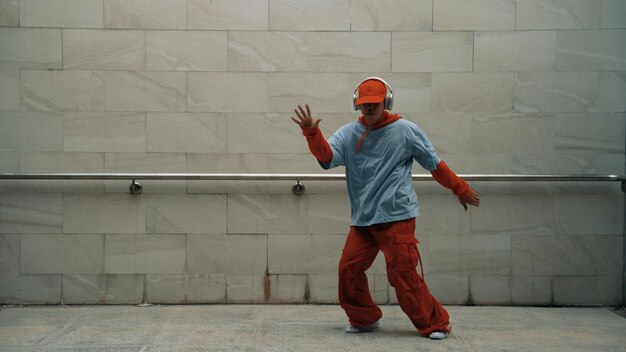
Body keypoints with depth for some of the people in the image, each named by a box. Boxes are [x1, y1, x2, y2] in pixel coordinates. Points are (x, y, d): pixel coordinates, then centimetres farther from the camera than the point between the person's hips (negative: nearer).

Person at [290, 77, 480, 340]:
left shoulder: (406, 131, -1)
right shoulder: (349, 133, 5)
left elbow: (435, 165, 7)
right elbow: (326, 156, -13)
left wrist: (461, 189, 13)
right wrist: (312, 132, -30)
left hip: (397, 217, -4)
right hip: (362, 219, 4)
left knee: (403, 274, -8)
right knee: (349, 269, 3)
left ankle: (434, 323, 9)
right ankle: (365, 319, 24)